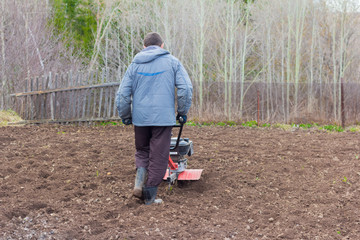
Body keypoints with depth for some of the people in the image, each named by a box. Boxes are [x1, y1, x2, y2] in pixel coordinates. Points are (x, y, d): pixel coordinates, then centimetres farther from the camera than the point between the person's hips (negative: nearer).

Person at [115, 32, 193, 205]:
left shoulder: (135, 64, 8)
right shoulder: (172, 61, 3)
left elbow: (122, 94, 5)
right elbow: (186, 88, -4)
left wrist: (125, 116, 17)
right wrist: (182, 111, 7)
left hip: (140, 117, 3)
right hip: (163, 117, -2)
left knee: (142, 151, 22)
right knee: (158, 157, 6)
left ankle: (139, 183, 2)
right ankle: (149, 196, 10)